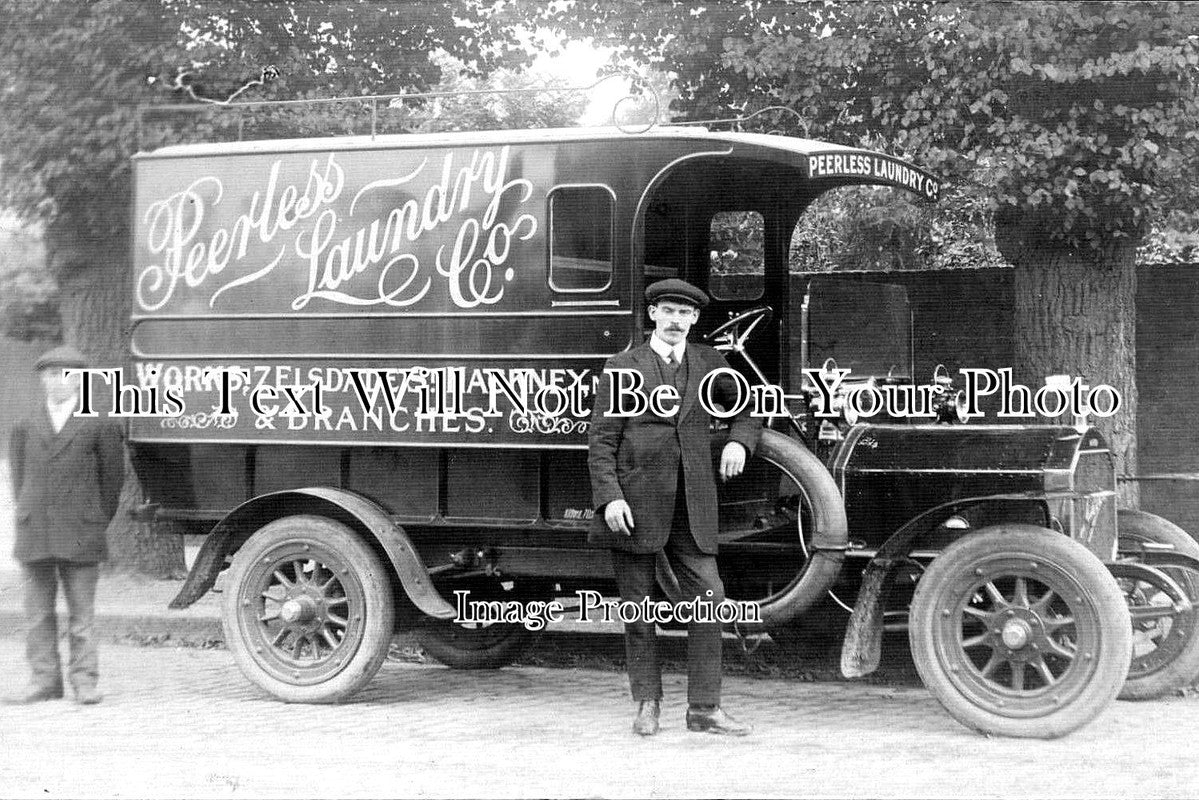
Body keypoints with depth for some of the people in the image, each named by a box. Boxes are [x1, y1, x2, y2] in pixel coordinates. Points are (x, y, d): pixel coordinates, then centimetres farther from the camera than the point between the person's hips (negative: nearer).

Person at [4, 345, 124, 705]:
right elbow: (19, 476, 17)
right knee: (38, 612, 4)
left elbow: (112, 476, 7)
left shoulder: (100, 426, 2)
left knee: (81, 613, 0)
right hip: (34, 535, 3)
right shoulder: (25, 427, 11)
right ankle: (45, 680, 10)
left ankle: (85, 681, 5)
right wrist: (28, 519, 11)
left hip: (80, 536, -3)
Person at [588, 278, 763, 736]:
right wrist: (609, 497, -14)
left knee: (708, 599, -6)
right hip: (635, 502, -2)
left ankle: (704, 708, 1)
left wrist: (739, 441, 3)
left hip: (691, 506, 2)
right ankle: (647, 703, 19)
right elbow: (601, 440, -2)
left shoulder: (708, 363, 12)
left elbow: (746, 407, 25)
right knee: (637, 607, 5)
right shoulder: (622, 368, 3)